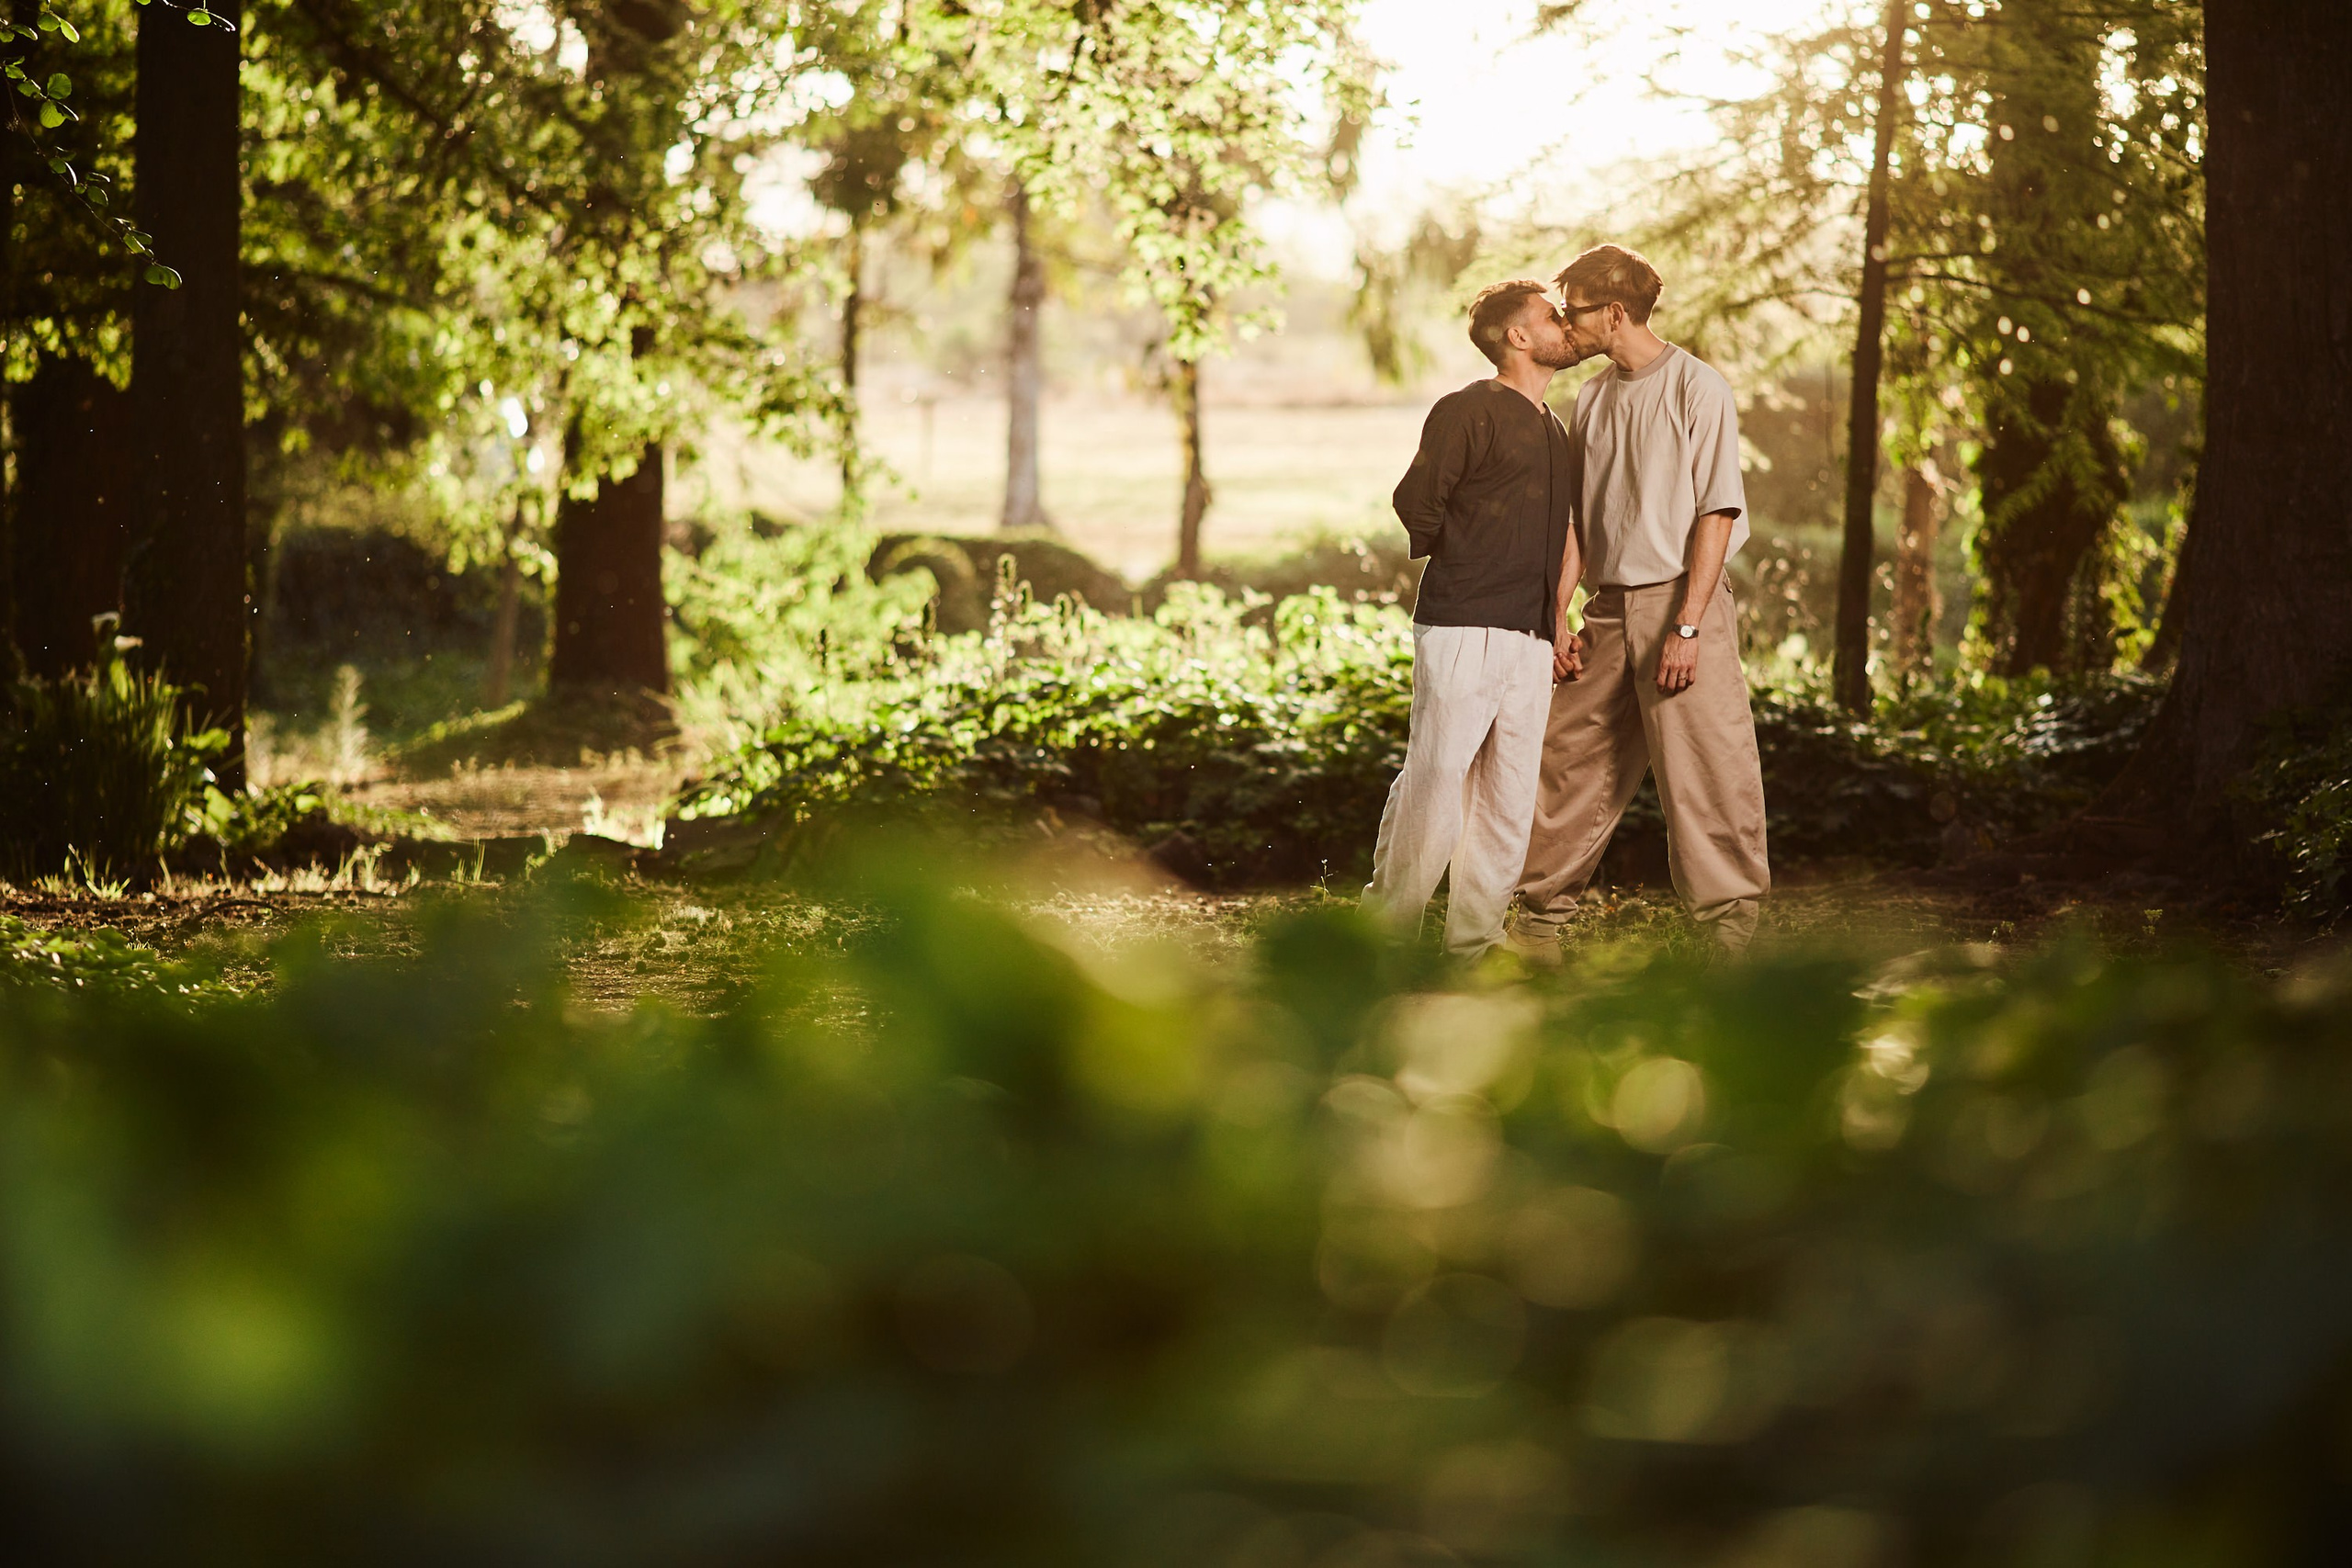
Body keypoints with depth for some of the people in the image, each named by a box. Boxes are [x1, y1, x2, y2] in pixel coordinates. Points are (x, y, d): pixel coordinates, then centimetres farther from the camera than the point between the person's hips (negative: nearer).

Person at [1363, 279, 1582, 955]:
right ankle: (1385, 929, 0)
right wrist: (1466, 569, 6)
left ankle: (1475, 936, 11)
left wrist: (1555, 617, 21)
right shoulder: (1468, 411, -5)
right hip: (1463, 629, -7)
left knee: (1511, 792, 5)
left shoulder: (1555, 431, 20)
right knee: (1435, 781, -9)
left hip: (1531, 641, 7)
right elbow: (1415, 505, -7)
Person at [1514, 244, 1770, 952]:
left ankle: (1730, 925, 1)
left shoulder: (1697, 388, -8)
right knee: (1570, 760, 9)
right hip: (1608, 608, 6)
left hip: (1679, 602, -6)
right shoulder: (1592, 397, 13)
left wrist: (1686, 627, -18)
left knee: (1703, 773, -6)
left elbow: (1717, 513, -12)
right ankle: (1540, 914, 19)